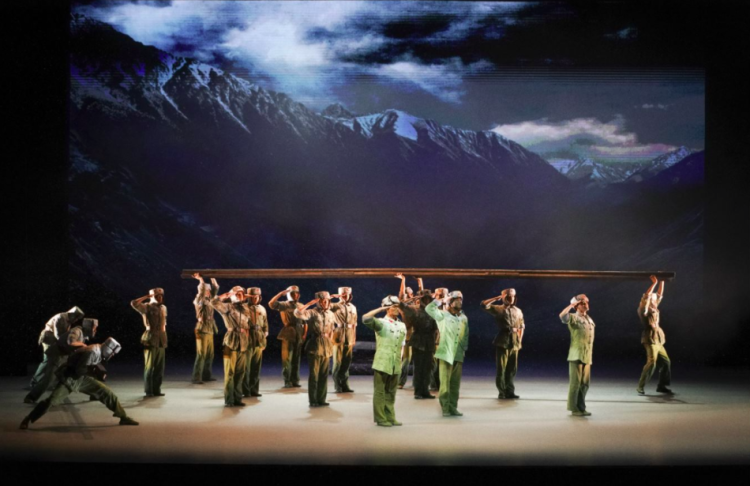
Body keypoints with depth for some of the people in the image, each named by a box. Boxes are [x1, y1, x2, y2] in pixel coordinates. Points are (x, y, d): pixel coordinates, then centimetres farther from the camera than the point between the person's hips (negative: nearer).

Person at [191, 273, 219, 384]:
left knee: (210, 355, 10)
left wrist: (212, 277, 6)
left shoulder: (209, 300, 11)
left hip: (210, 331, 8)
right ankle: (196, 378, -6)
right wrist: (200, 280, -20)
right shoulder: (199, 301, -8)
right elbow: (201, 290, -25)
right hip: (202, 331, -8)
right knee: (201, 355, -8)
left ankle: (206, 375, 18)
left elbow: (215, 288, 14)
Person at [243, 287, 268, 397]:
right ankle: (245, 391, 4)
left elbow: (265, 323, 19)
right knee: (245, 367, -2)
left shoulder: (262, 309, 14)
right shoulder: (243, 308, -4)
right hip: (247, 340, -5)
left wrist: (265, 334, 11)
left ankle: (254, 389, 18)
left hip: (259, 341, 5)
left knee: (256, 367, 10)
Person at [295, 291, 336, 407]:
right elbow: (297, 313, -24)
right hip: (315, 345, -5)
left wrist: (329, 340, 13)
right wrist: (309, 303, -20)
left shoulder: (330, 314, 10)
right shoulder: (312, 313, -7)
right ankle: (313, 401, 6)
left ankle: (321, 399, 16)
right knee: (314, 375, -1)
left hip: (326, 346, 5)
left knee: (324, 375, 8)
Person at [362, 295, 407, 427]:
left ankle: (390, 417, 19)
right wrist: (381, 309, -16)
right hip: (382, 363, -6)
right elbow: (365, 319, -23)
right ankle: (380, 418, 5)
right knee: (380, 392, 0)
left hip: (396, 365, 6)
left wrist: (400, 360, 13)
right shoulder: (381, 323, -6)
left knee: (391, 392, 12)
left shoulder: (402, 326, 12)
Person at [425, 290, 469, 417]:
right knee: (445, 383, -5)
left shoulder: (464, 318, 11)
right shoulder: (443, 315, -3)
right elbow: (429, 308, -17)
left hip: (458, 355, 5)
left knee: (455, 384, 8)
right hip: (445, 354, -4)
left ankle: (453, 407, 17)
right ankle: (445, 408, 3)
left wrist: (464, 348, 11)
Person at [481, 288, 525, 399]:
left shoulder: (518, 311, 14)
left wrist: (519, 340, 6)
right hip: (502, 343, -4)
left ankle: (509, 391, 16)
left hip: (514, 343, 4)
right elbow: (484, 305, -12)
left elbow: (521, 327, 15)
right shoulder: (498, 309, 1)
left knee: (512, 369, 8)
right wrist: (497, 298, -8)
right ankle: (501, 392, 4)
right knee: (501, 369, -2)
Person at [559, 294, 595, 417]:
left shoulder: (589, 319, 17)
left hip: (587, 356, 7)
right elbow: (562, 315, -28)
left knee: (585, 383, 9)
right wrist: (572, 304, -18)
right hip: (576, 355, -7)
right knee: (575, 382, -5)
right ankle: (574, 408, 1)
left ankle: (581, 407, 18)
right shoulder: (573, 317, -5)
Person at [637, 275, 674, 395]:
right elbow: (646, 296, -22)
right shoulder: (644, 310, -8)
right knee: (651, 363, -18)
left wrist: (662, 281, 10)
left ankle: (661, 386, 21)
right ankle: (640, 386, -13)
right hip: (650, 340, -9)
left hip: (658, 341, 9)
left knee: (666, 362, 10)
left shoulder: (654, 309, 14)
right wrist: (654, 283, -21)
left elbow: (660, 295, 19)